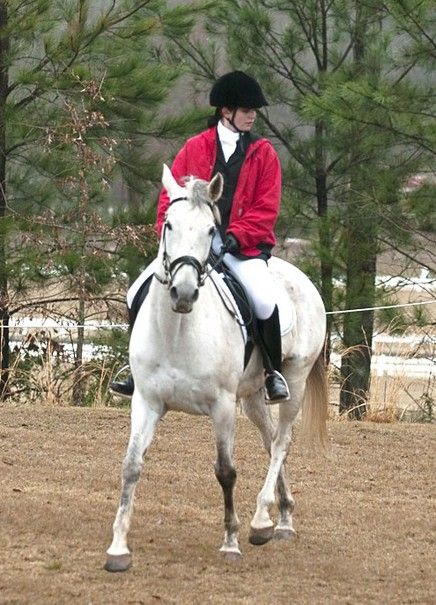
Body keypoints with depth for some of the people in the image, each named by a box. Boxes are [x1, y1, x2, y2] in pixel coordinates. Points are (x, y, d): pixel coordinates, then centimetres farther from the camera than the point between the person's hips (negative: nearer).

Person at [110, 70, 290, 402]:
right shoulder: (195, 148, 9)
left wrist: (236, 236, -14)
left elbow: (266, 209, 0)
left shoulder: (263, 153, 5)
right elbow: (171, 195, 9)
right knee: (139, 294, -10)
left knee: (264, 300, -29)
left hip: (242, 245, -2)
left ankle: (274, 372, -7)